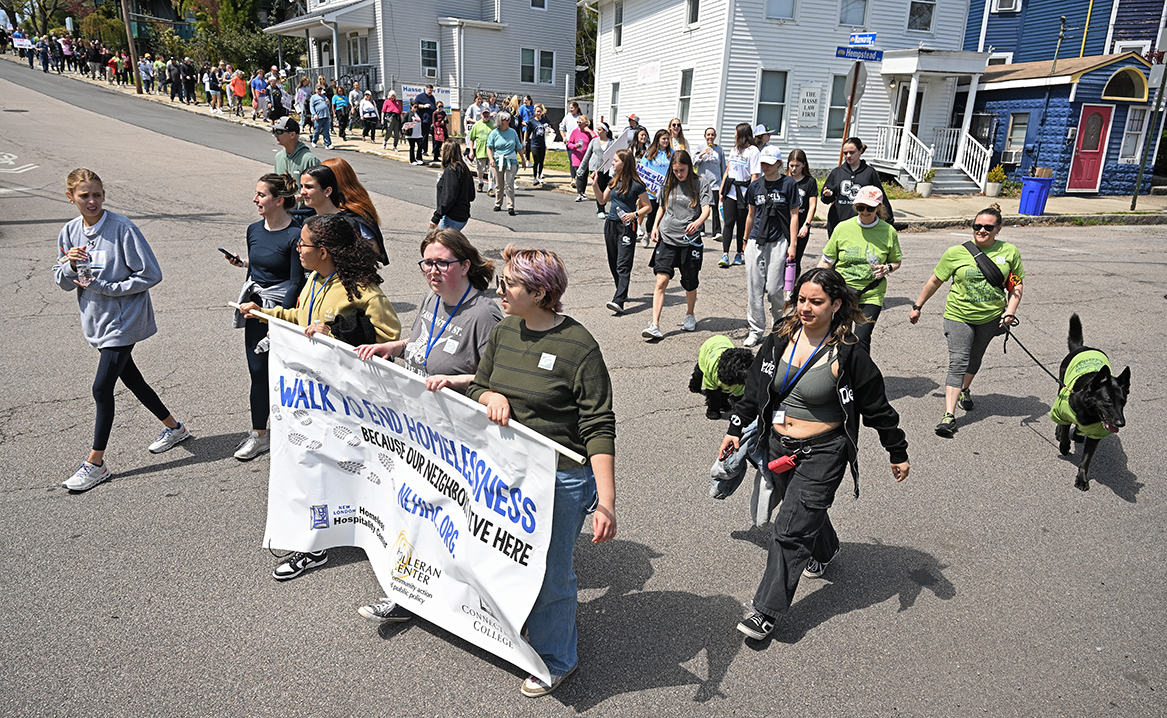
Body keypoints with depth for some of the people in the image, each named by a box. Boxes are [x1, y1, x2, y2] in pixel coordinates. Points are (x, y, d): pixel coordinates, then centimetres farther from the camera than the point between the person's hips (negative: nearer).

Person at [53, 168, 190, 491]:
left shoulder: (123, 229, -16)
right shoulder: (69, 233, 3)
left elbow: (151, 275, -17)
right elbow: (63, 283, 8)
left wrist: (103, 287, -18)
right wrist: (69, 265, -14)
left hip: (123, 319, -7)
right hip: (96, 320, 7)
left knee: (102, 388, -7)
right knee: (129, 377, 18)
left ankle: (96, 463, 5)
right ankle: (174, 427, 37)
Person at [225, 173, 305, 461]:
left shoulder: (295, 235, -15)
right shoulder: (254, 229, 6)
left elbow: (296, 282, -15)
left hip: (282, 308, -6)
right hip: (255, 308, 6)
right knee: (258, 372, 9)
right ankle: (259, 434, 20)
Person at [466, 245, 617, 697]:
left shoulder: (579, 347, -18)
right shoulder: (504, 333, 2)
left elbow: (599, 428, -19)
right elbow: (476, 386, 15)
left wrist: (606, 503, -25)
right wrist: (492, 397, -11)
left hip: (561, 479, -6)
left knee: (549, 570, 8)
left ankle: (556, 658, 35)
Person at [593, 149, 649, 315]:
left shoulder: (636, 185, -11)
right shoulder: (614, 181, 8)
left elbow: (648, 207, -5)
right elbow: (602, 200, 18)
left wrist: (634, 214, -20)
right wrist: (595, 185, 4)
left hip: (627, 227, -7)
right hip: (611, 224, 7)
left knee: (623, 265, -12)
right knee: (613, 263, 14)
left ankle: (619, 301, -20)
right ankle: (622, 293, 29)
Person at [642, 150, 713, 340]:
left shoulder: (701, 184, -2)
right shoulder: (669, 184, 9)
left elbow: (706, 210, -14)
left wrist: (697, 222, -35)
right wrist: (655, 226, 8)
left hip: (689, 240, -2)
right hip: (667, 238, 2)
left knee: (690, 283, 10)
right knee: (661, 280, -11)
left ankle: (690, 315, 38)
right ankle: (655, 325, -14)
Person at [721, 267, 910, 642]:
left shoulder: (848, 355, -14)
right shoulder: (779, 340, -1)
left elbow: (877, 408, -4)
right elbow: (753, 389, 10)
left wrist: (898, 453, 3)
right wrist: (735, 430, 9)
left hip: (823, 452, -5)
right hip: (778, 445, 6)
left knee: (789, 530, -8)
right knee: (806, 510, 26)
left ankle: (766, 610, 2)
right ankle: (825, 550, 57)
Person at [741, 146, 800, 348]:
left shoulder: (789, 184, -1)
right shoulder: (755, 186, 10)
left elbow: (794, 216, -1)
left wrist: (792, 245, -6)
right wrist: (746, 240, 22)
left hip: (778, 242, -3)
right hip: (756, 242, 4)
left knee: (773, 289, -5)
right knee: (754, 288, 1)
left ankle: (779, 323, 22)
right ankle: (756, 331, 11)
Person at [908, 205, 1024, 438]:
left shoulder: (1010, 252, -1)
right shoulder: (956, 253, -6)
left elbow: (1017, 284, 7)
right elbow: (935, 281, 3)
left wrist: (1010, 312, -7)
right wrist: (917, 307, 8)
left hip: (990, 318, 3)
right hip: (958, 316, -3)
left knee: (974, 360, 18)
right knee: (958, 362, -12)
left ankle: (964, 390, 49)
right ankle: (949, 416, -16)